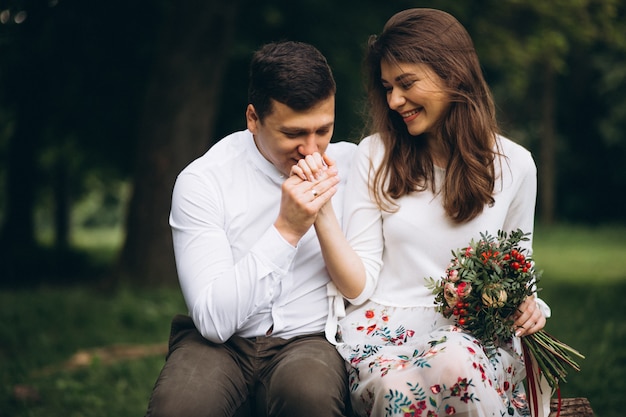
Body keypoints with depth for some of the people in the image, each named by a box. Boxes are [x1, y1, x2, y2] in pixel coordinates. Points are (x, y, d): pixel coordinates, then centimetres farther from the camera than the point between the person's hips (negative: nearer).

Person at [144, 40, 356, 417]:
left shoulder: (350, 166, 1)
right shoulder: (202, 181, -7)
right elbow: (214, 320, -16)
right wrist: (286, 230, -21)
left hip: (311, 341, 1)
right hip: (222, 343, -1)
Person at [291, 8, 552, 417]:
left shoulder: (514, 164, 5)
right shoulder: (376, 155, 3)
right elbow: (358, 286, -1)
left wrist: (527, 306, -2)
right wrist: (321, 212, -15)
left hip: (473, 335, 1)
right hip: (384, 333, -1)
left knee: (453, 362, -37)